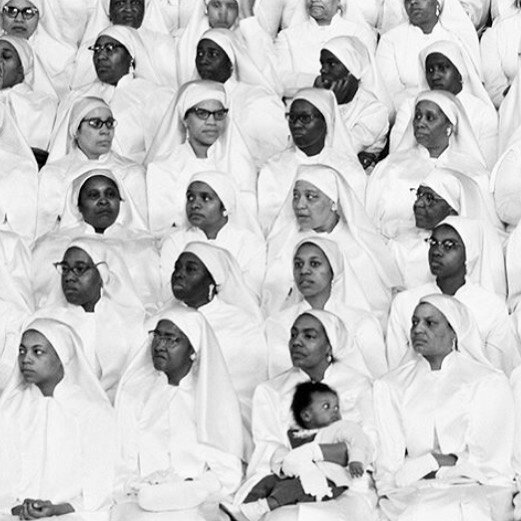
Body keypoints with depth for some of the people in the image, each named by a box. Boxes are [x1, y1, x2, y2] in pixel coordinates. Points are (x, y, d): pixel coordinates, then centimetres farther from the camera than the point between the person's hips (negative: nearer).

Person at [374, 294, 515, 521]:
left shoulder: (489, 383, 8)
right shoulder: (389, 387, 17)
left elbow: (484, 462, 0)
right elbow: (389, 466, 8)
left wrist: (414, 467, -3)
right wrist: (435, 461, -9)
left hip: (478, 488, -2)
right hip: (412, 493, 2)